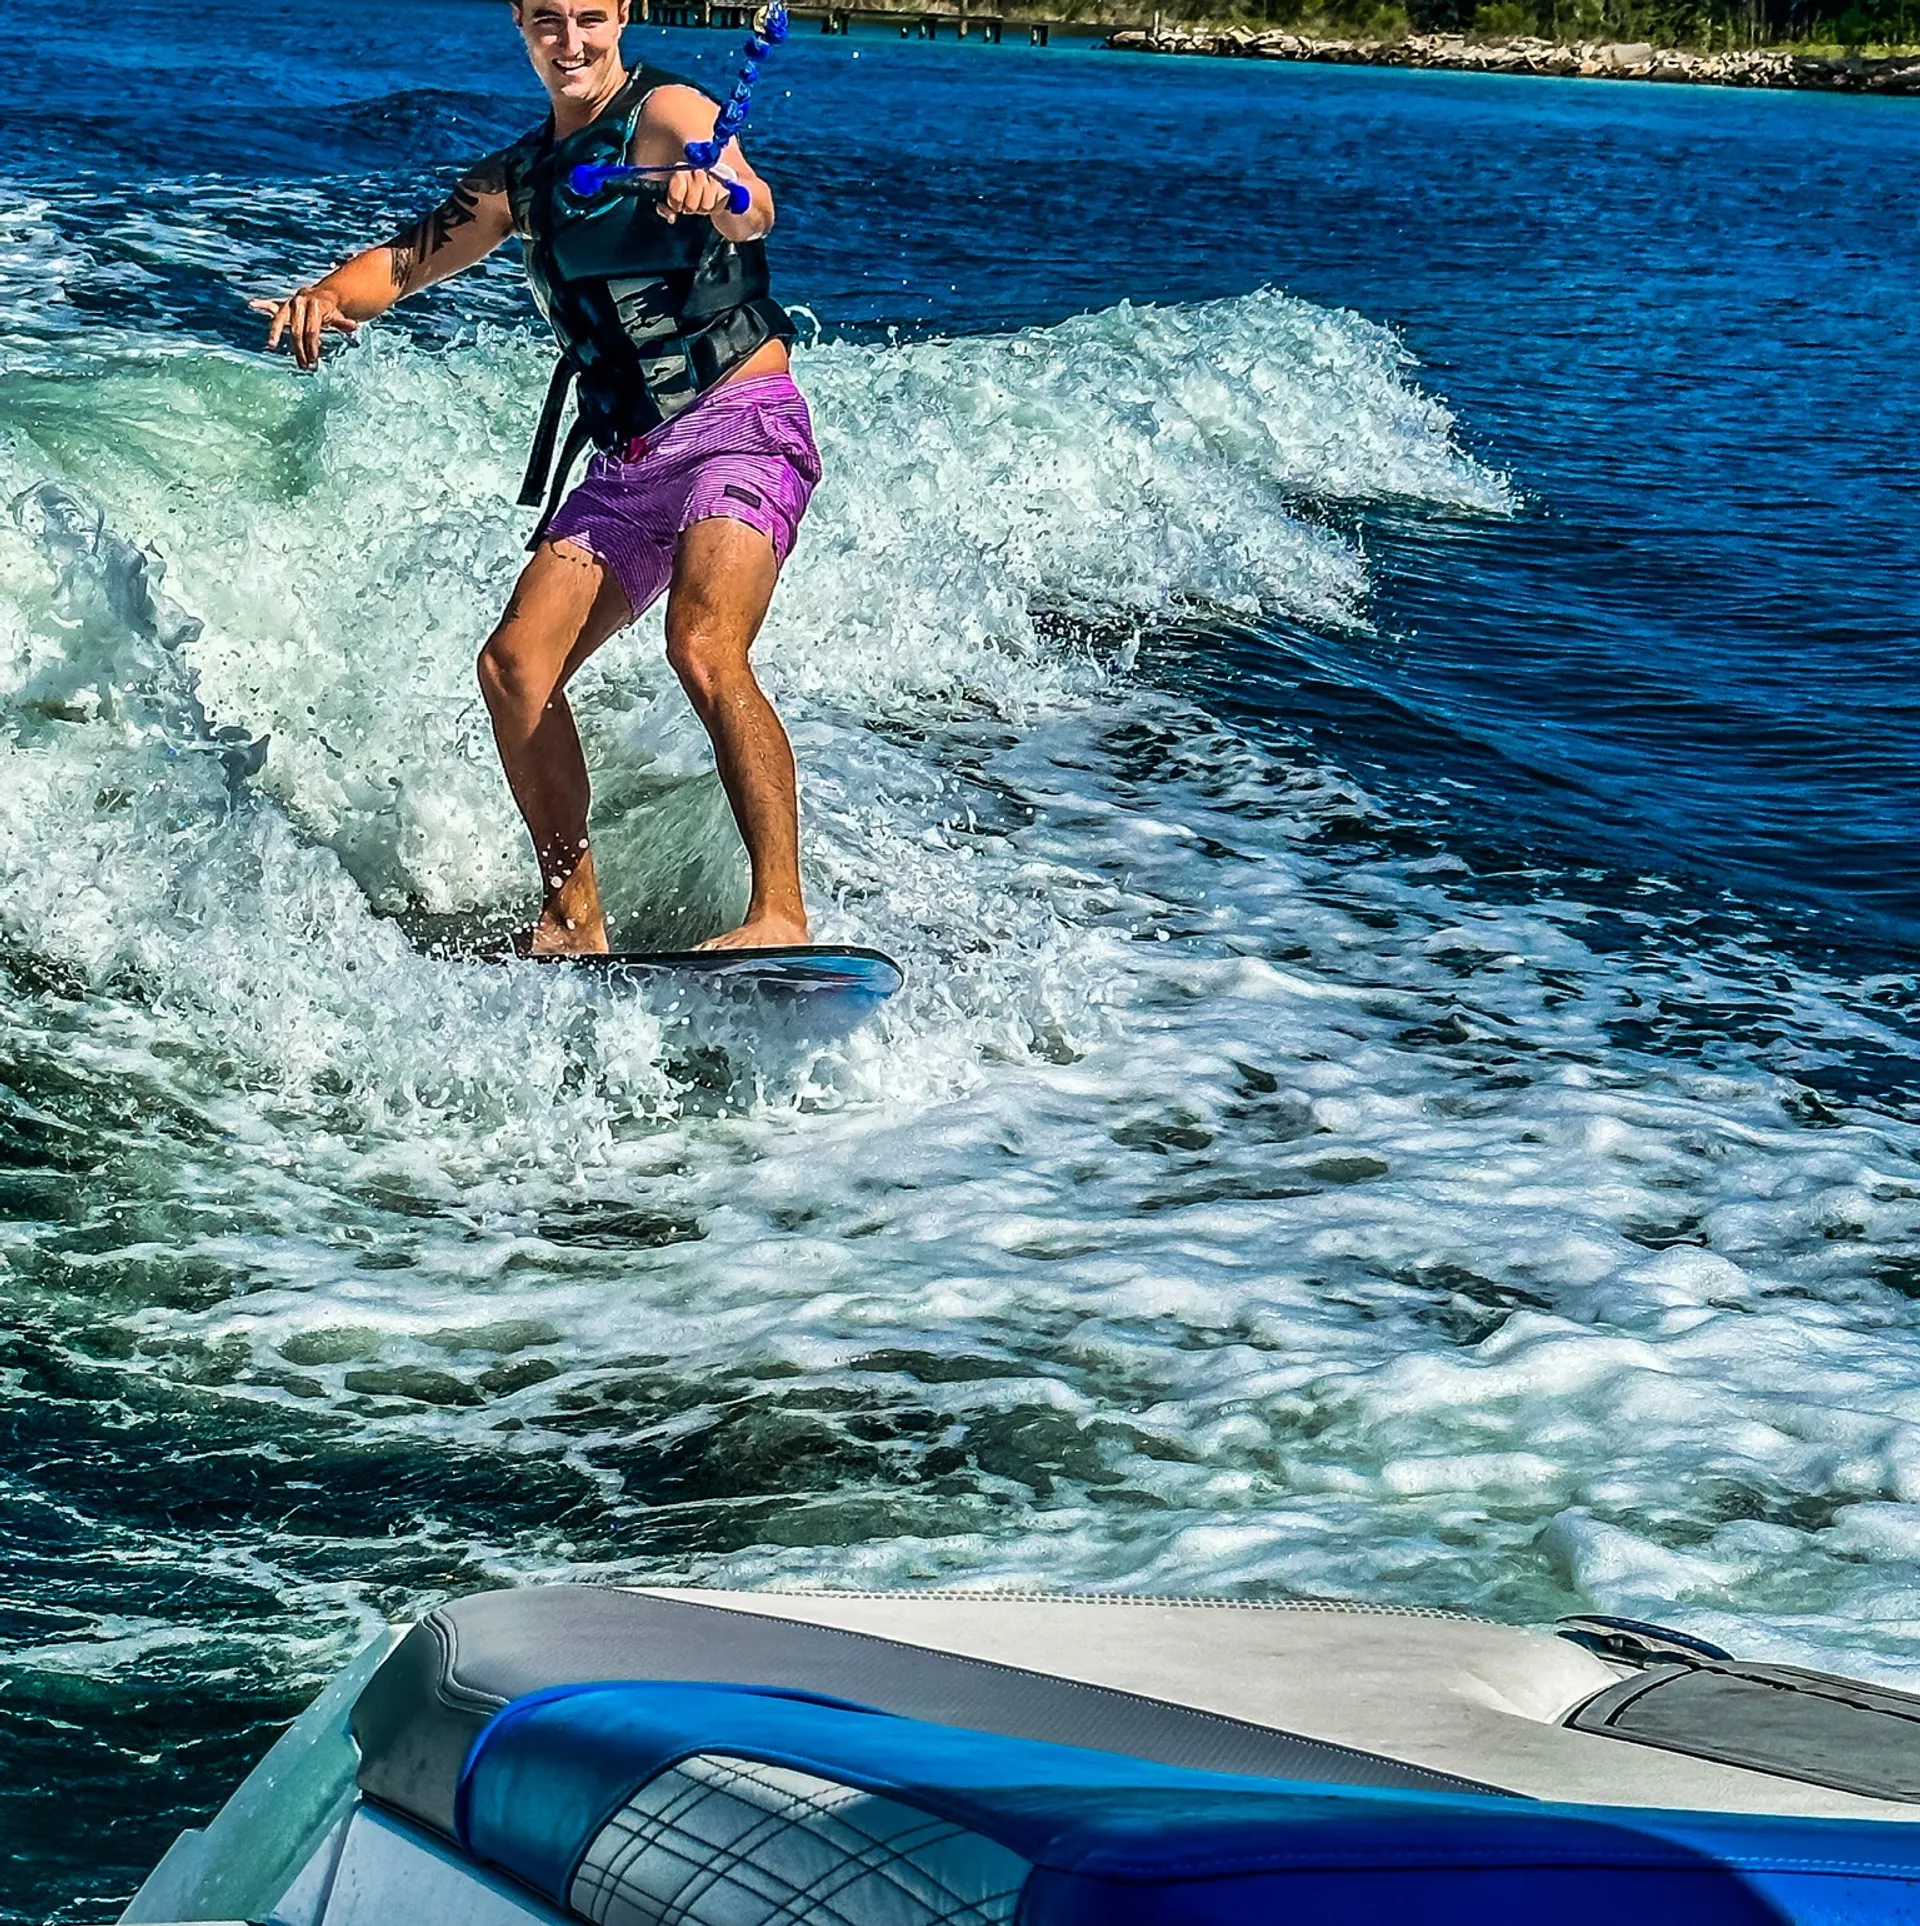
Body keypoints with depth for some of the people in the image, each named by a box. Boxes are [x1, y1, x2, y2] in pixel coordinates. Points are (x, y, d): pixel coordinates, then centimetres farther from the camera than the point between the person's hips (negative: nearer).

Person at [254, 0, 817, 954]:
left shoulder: (665, 114, -6)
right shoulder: (521, 177, 17)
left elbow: (753, 210, -25)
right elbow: (407, 259, 20)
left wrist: (715, 191, -51)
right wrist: (329, 295, -4)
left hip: (740, 422, -8)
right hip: (628, 461, 8)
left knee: (703, 648, -30)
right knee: (515, 667, -6)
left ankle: (781, 916, -33)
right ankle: (575, 924, 3)